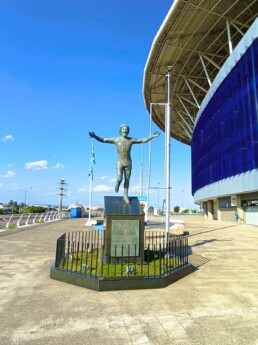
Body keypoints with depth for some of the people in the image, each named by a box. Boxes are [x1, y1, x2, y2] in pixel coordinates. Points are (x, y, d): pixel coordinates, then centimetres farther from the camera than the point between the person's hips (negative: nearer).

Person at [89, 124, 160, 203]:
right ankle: (117, 184, 23)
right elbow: (103, 140, -3)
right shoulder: (116, 140, -1)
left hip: (128, 162, 2)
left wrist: (152, 136, -1)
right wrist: (95, 136, -18)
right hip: (120, 162, -2)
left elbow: (143, 140, 5)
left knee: (127, 180, 3)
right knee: (119, 179, -14)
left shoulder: (131, 140, 2)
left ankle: (125, 196, 13)